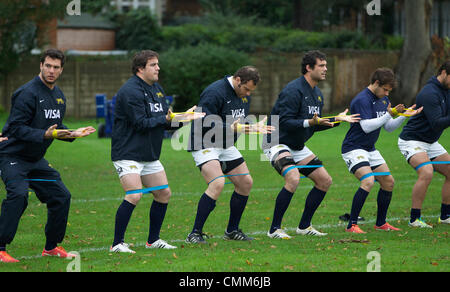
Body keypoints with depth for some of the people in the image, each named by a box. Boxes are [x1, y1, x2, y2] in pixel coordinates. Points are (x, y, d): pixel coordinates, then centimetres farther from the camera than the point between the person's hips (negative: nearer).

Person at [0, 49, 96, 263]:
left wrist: (72, 134, 5)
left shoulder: (59, 96, 9)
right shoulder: (27, 93, -19)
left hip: (36, 160, 9)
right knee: (18, 194, -28)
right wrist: (44, 135, -32)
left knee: (62, 196, 6)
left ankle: (51, 247, 21)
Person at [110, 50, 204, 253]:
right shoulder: (130, 91, -17)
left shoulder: (156, 88, 13)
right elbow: (141, 123, -22)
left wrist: (182, 117, -2)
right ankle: (117, 244, -12)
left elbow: (165, 118, 15)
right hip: (128, 154, -9)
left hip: (150, 156, 9)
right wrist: (166, 119, -23)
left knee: (164, 194, 9)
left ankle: (153, 240, 22)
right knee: (134, 196, -19)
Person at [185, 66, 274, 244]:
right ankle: (195, 234, -20)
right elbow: (203, 123, -26)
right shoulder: (214, 93, -21)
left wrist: (253, 128, 1)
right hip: (205, 145, -9)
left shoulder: (244, 95, 7)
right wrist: (230, 128, -34)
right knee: (217, 184, -25)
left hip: (226, 147, 9)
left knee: (245, 183, 7)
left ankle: (232, 230, 22)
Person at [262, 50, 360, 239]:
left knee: (325, 181, 7)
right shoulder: (293, 90, -20)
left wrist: (337, 119, 12)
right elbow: (284, 122, -26)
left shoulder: (317, 94, 10)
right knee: (293, 179, -31)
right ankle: (274, 229, -20)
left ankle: (304, 226, 17)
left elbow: (316, 125, 18)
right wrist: (309, 122, -34)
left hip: (298, 147, 10)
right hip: (277, 143, -10)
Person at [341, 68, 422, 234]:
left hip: (370, 149, 9)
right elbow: (366, 126, -28)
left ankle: (381, 223, 22)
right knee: (368, 181, -25)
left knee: (388, 182, 8)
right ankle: (352, 225, -21)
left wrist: (404, 115, 1)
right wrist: (389, 114, -26)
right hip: (353, 149, -9)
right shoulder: (362, 100, -19)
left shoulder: (383, 100, 10)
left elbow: (388, 127, 15)